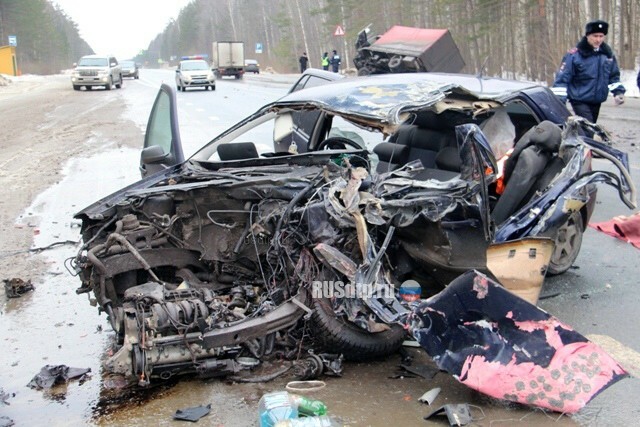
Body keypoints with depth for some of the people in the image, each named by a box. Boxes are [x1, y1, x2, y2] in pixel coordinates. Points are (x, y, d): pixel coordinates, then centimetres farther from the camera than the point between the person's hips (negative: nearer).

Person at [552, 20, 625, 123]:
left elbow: (613, 76, 19)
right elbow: (562, 79, -11)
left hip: (597, 102, 7)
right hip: (580, 101, -7)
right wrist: (559, 101, -16)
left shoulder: (608, 54, 7)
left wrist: (618, 91, 5)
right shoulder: (574, 55, -11)